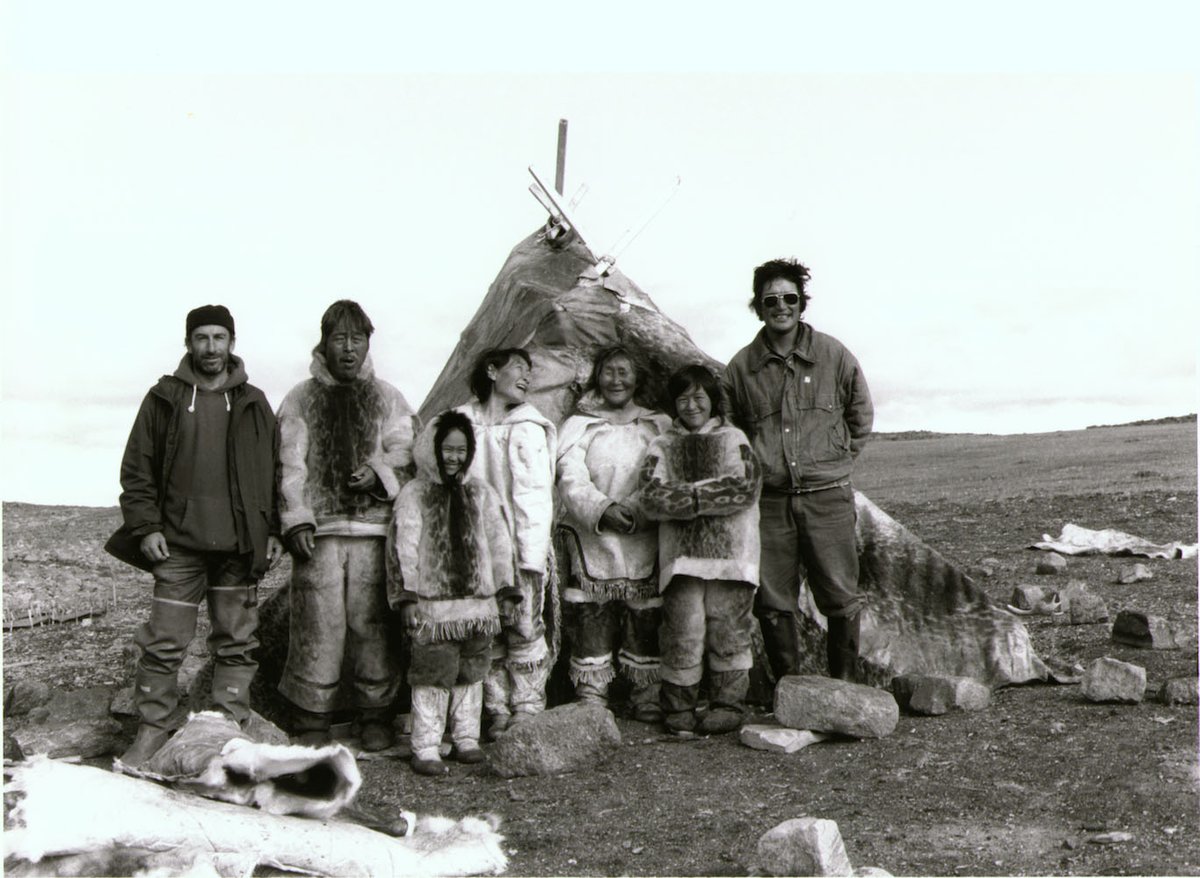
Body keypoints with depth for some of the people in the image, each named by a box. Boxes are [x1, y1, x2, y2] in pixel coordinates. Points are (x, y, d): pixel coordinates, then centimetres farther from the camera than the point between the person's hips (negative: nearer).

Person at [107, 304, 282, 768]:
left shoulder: (253, 403, 10)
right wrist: (145, 527, -3)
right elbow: (136, 469, 6)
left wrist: (274, 531, 5)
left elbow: (273, 471, 11)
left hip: (239, 545, 1)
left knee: (236, 643, 5)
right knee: (163, 642, -1)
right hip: (179, 543, -1)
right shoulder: (165, 398, 7)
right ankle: (151, 731, 11)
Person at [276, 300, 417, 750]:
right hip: (318, 531, -1)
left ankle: (375, 714, 16)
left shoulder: (387, 399, 13)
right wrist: (296, 519, -7)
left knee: (373, 624, 1)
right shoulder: (300, 400, 10)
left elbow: (405, 456, 8)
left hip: (374, 530, 1)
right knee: (317, 626, -2)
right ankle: (311, 717, 12)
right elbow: (290, 466, 4)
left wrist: (379, 473, -12)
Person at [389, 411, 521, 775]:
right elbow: (404, 549, -4)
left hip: (478, 600, 4)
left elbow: (499, 543, 12)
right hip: (432, 603, -4)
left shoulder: (481, 494, 12)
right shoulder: (413, 494, 1)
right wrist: (406, 597, -9)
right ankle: (426, 748, 4)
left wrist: (505, 590, 9)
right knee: (432, 673, -4)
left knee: (472, 673, 10)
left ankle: (467, 738, 23)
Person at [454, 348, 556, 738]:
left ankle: (528, 710, 12)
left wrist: (532, 557, -11)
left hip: (517, 548, -2)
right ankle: (497, 712, 18)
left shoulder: (527, 429, -1)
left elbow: (535, 497, -4)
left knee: (524, 628, -1)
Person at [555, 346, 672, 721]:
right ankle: (590, 703, 6)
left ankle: (649, 700, 11)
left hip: (644, 542, 1)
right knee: (591, 623, -3)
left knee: (646, 623, 0)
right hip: (592, 540, -1)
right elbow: (571, 480, -2)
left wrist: (637, 508, -13)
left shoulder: (659, 426, 15)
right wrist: (602, 509, -21)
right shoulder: (578, 426, 11)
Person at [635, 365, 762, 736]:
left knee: (728, 630, 2)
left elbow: (745, 486, -7)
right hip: (681, 555, 1)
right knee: (683, 633, -2)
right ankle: (679, 709, 11)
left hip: (730, 552, 0)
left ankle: (728, 705, 15)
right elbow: (649, 497, -3)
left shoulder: (734, 439, 10)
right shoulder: (662, 447, 12)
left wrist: (689, 493, -9)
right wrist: (710, 495, -12)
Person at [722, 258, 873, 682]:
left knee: (841, 596, 1)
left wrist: (837, 460, 13)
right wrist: (753, 470, 10)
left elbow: (861, 416, 17)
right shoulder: (741, 367, 4)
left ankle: (845, 684, 17)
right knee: (774, 602, 5)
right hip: (769, 500, 1)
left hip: (827, 497, -1)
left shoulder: (833, 355, 3)